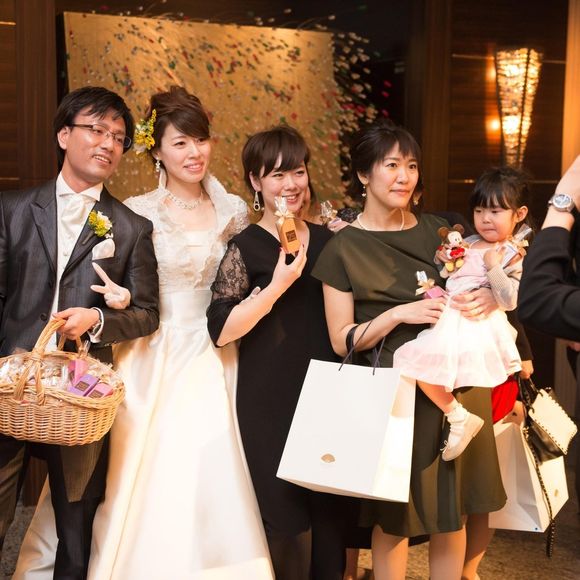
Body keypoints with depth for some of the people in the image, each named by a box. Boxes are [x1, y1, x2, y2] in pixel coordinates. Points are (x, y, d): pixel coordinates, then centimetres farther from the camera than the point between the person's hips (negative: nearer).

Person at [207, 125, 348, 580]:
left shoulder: (326, 241, 8)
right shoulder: (246, 247, -7)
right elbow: (222, 330, -16)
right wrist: (277, 285, -21)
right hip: (269, 403, -4)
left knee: (330, 511, 13)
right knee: (287, 515, 4)